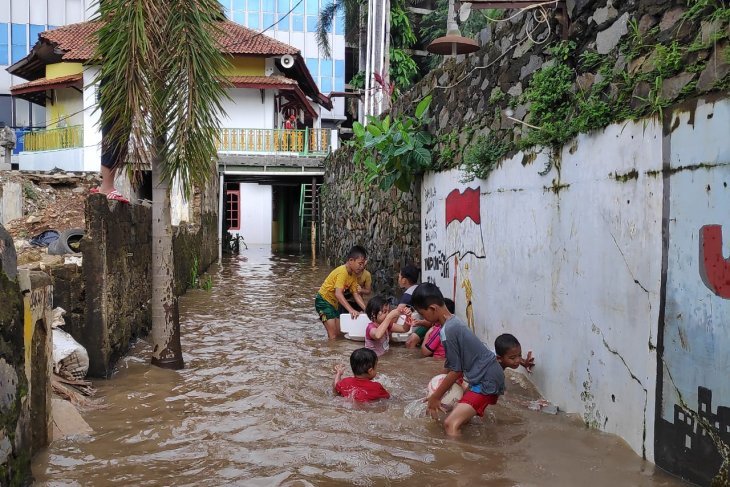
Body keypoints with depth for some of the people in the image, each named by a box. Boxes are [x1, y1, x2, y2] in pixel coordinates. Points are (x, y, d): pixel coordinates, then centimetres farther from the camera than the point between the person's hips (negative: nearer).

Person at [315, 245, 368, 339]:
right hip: (323, 300, -9)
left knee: (339, 333, 9)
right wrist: (351, 310, -46)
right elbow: (338, 294, -38)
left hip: (334, 303, 9)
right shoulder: (342, 272, -27)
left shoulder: (353, 274, 1)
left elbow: (356, 294, 3)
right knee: (333, 335, -14)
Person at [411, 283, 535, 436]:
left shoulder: (449, 331, -23)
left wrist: (435, 397, -7)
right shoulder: (453, 321, 6)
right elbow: (453, 363, 14)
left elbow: (456, 371, -17)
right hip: (490, 374, 11)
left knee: (451, 424, -22)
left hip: (487, 380, -11)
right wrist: (439, 389, 19)